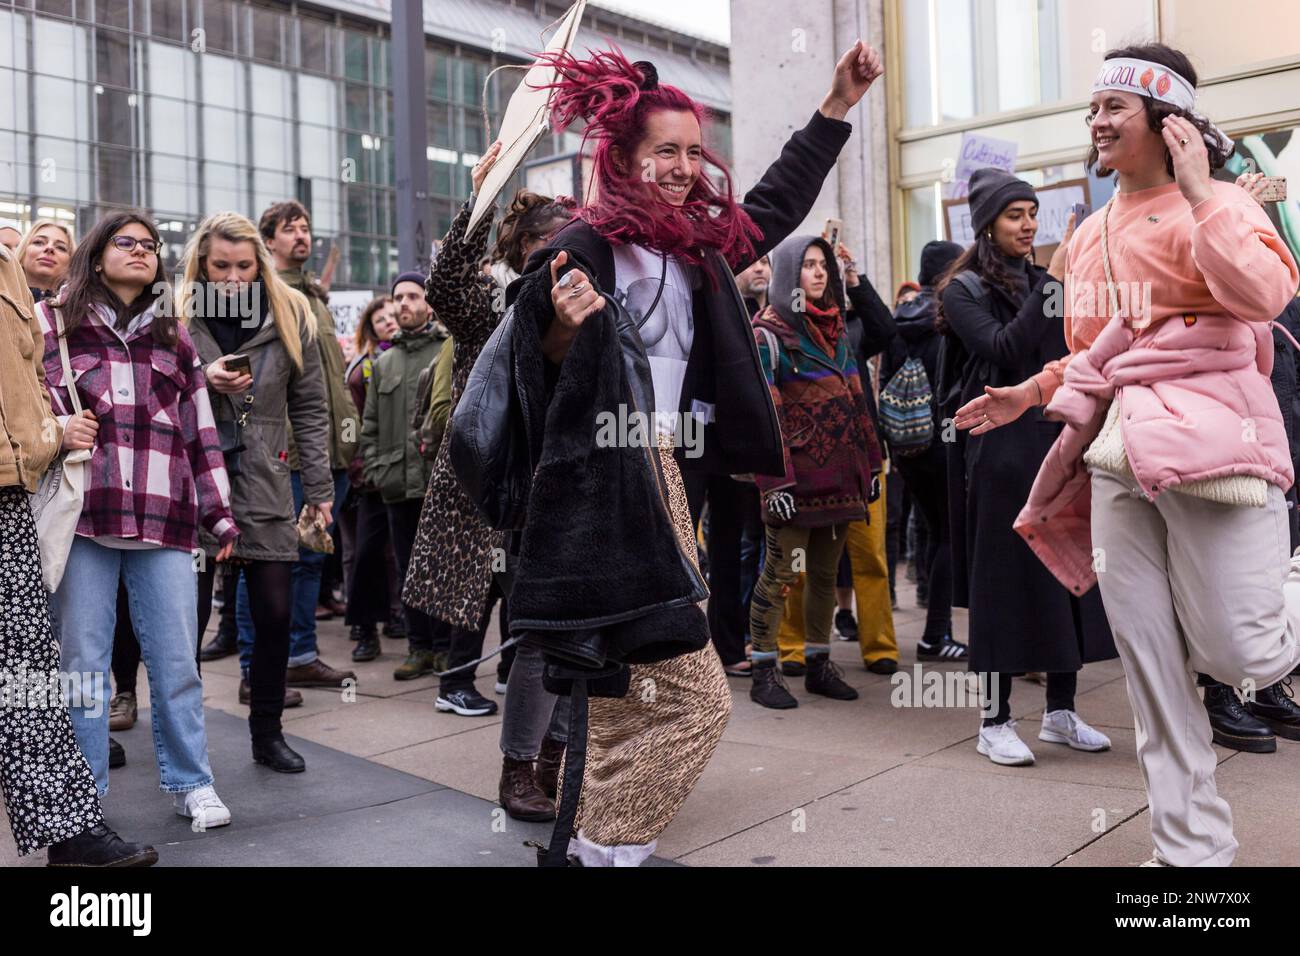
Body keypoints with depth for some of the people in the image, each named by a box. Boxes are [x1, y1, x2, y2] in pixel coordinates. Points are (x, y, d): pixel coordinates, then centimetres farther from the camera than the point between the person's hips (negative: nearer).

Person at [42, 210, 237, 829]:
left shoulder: (173, 333, 18)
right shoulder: (53, 322, 10)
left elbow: (200, 430, 17)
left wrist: (219, 514, 14)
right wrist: (58, 429, -11)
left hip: (165, 517, 2)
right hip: (82, 514, -1)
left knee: (176, 658, 3)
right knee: (83, 660, 5)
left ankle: (189, 781, 17)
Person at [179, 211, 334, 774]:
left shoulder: (290, 314, 5)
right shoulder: (175, 316, 1)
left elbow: (309, 407, 7)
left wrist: (319, 486, 5)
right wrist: (201, 383, -16)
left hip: (265, 484, 1)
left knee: (275, 613, 3)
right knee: (189, 616, 2)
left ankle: (268, 734, 19)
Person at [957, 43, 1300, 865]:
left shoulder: (1218, 204, -2)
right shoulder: (1091, 235, 18)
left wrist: (1197, 193, -17)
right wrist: (1029, 394, 14)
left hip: (1210, 437, -6)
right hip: (1118, 450, 6)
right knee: (1149, 659, 4)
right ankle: (1192, 847, 16)